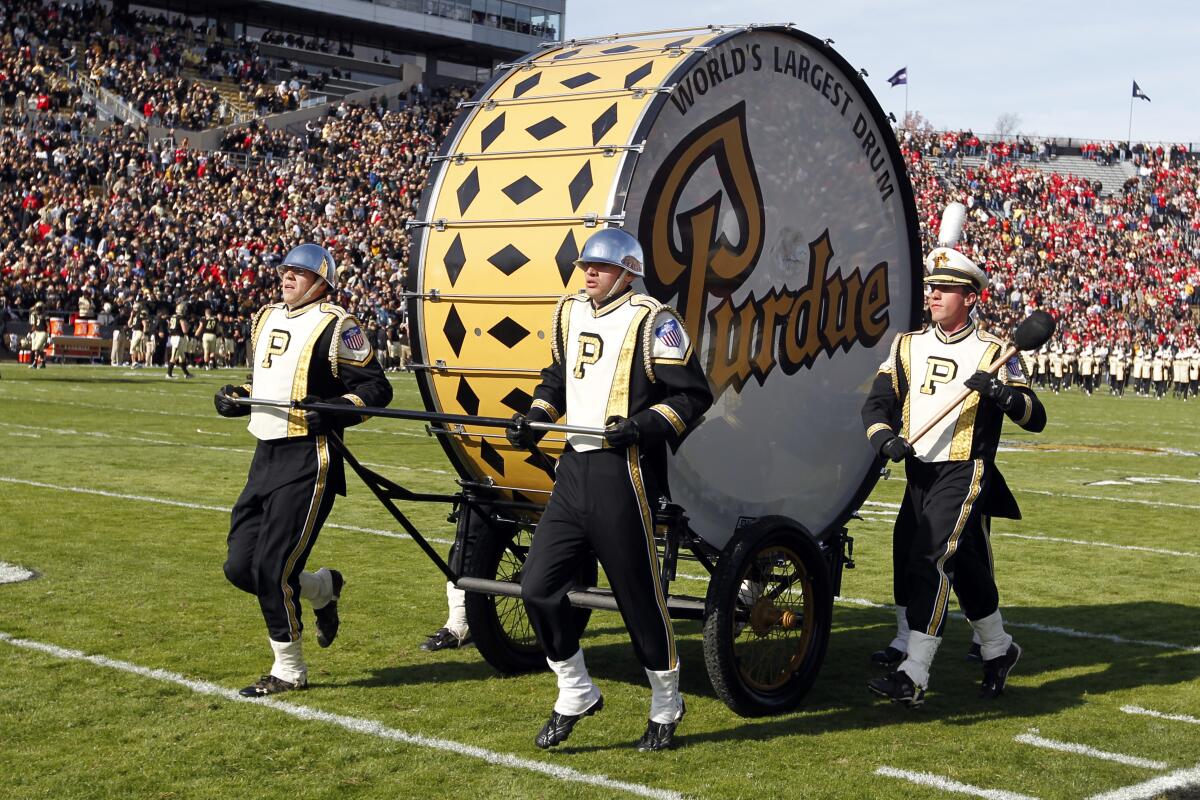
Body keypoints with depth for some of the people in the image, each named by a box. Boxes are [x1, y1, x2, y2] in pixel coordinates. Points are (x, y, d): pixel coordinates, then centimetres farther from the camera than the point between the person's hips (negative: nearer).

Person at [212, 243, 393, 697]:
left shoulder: (334, 326, -8)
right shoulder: (266, 319, 17)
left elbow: (376, 387, -10)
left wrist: (335, 410, -25)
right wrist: (239, 398, 12)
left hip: (307, 460, -8)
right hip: (266, 455, 8)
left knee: (272, 570, -9)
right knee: (241, 567, 6)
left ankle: (289, 671, 8)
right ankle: (324, 588, 31)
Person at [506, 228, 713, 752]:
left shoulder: (650, 321, -8)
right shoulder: (568, 314, 14)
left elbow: (692, 394, -10)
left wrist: (643, 425, -21)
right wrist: (536, 416, 12)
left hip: (623, 476, -7)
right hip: (574, 469, 7)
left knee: (639, 595, 2)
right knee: (538, 586, 1)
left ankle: (665, 708, 21)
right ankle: (576, 694, 19)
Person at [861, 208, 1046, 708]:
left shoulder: (991, 353, -1)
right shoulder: (908, 344, 12)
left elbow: (1036, 419, -5)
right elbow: (876, 403, 6)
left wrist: (1000, 392, -24)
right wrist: (886, 439, -15)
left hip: (964, 473, -5)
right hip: (918, 474, 5)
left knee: (929, 559, -17)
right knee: (964, 567, 15)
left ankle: (913, 676, -17)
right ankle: (999, 650, 35)